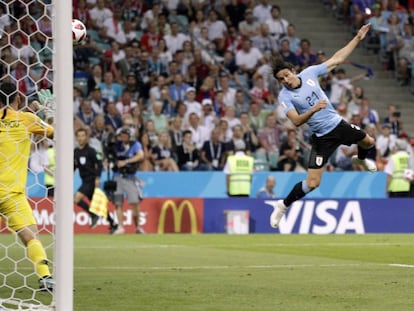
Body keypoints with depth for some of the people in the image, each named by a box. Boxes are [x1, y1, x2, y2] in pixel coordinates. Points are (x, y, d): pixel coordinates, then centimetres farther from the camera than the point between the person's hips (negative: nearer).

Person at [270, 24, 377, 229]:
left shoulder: (309, 73, -8)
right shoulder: (284, 96, -18)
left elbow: (337, 59, -1)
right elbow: (296, 121, -28)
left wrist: (358, 38, -1)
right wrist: (314, 109, -43)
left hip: (338, 124, 5)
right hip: (322, 137, -5)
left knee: (369, 143, 24)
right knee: (312, 183, -14)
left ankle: (360, 159, 60)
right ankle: (283, 206, 7)